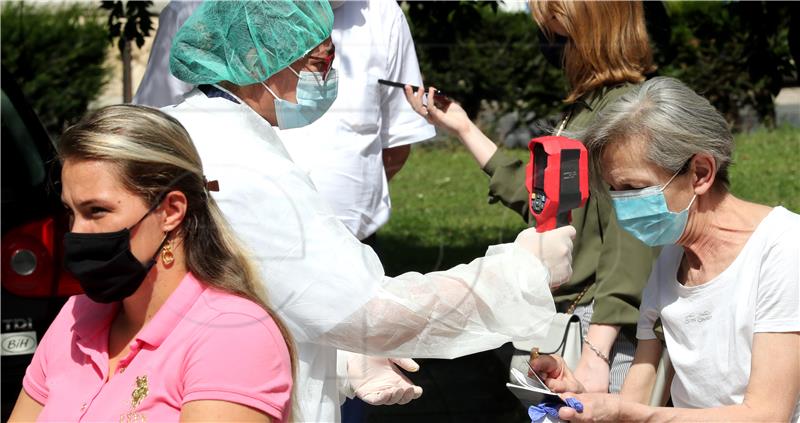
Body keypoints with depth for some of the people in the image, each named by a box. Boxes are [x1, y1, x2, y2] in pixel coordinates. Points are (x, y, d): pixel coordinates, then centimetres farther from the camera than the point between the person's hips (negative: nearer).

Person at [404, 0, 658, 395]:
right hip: (562, 318, 10)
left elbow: (629, 247, -21)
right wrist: (464, 129, 24)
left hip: (603, 330, -10)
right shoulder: (584, 108, 13)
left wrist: (595, 355, -24)